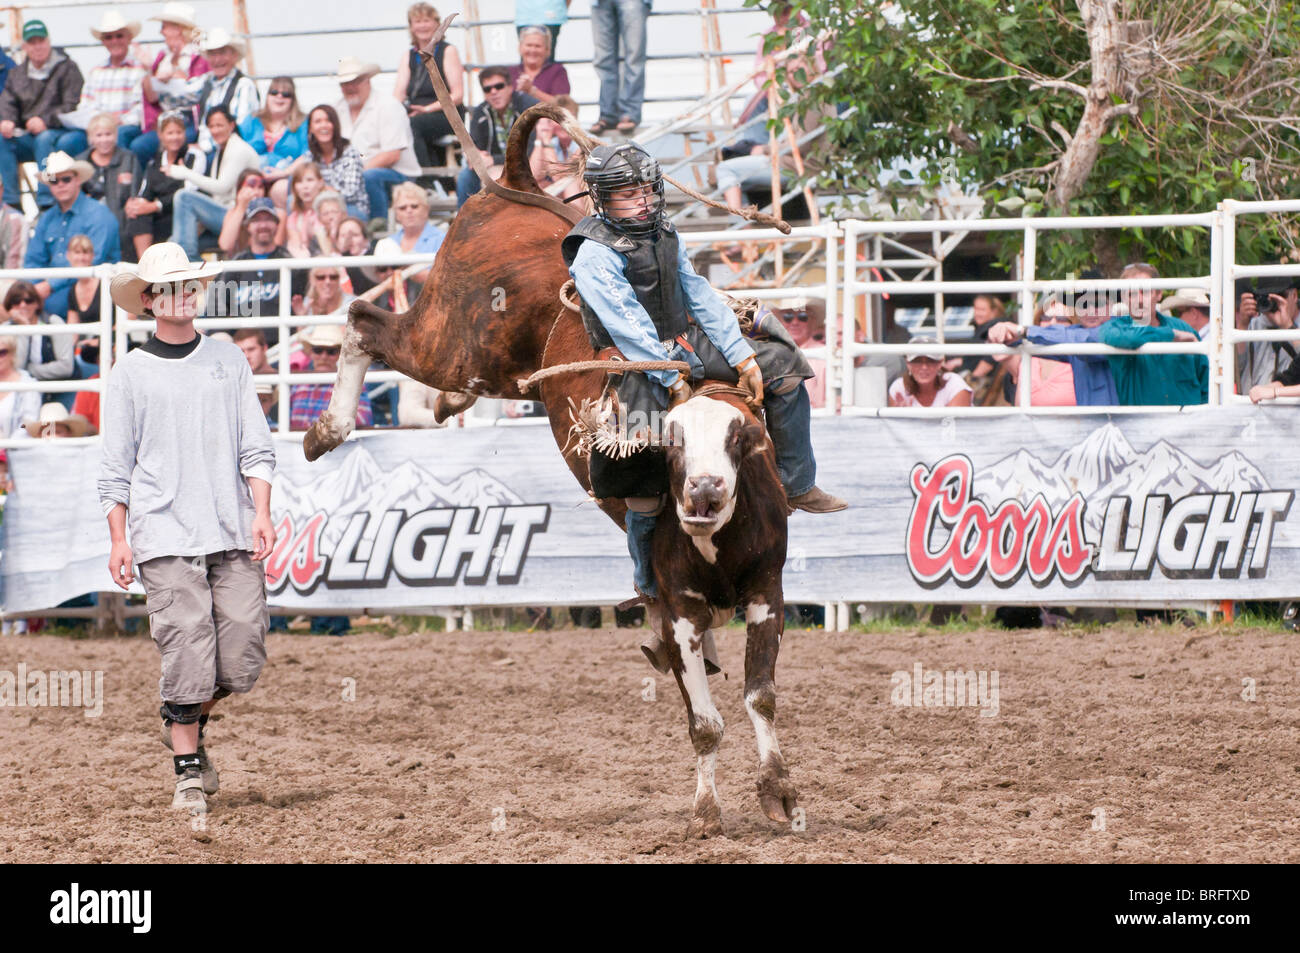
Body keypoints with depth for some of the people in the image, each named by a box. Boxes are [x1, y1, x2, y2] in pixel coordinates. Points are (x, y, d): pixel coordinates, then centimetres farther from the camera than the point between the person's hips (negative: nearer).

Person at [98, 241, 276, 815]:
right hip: (165, 535, -2)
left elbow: (255, 446, 10)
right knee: (187, 652, -9)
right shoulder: (130, 374, 5)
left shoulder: (227, 359, 12)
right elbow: (115, 467, 6)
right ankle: (188, 770, 1)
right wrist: (118, 540, 0)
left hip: (233, 532, 3)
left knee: (243, 658, -2)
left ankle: (186, 723, 25)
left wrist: (262, 514, -2)